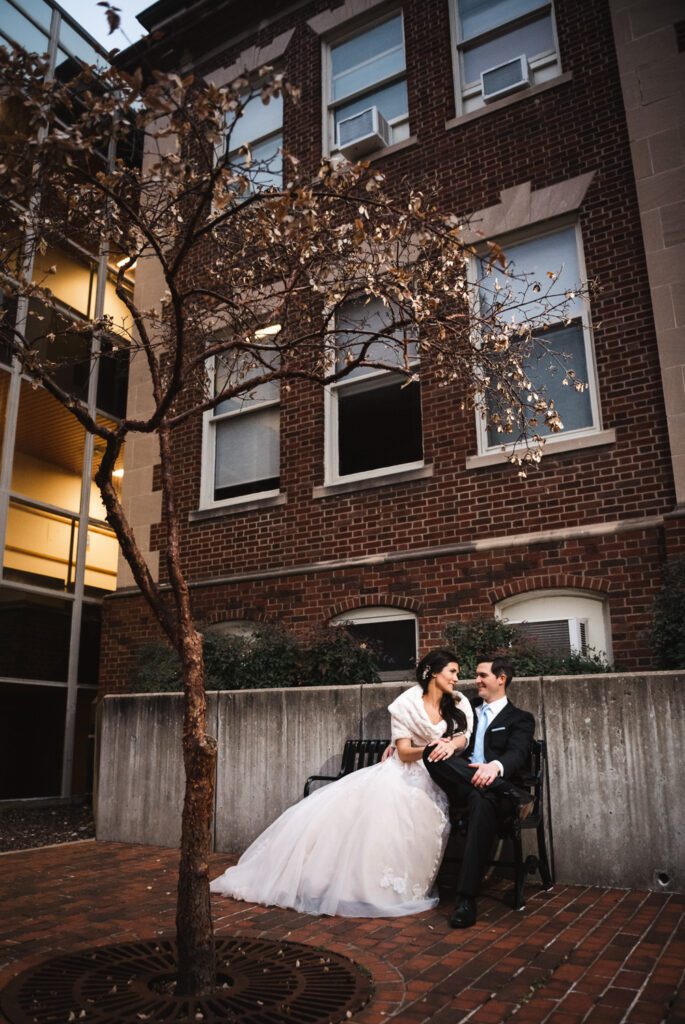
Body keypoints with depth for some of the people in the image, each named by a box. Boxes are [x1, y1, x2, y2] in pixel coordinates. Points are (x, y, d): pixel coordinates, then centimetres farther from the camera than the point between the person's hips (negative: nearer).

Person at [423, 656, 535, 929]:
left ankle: (466, 899, -38)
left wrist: (495, 766, -33)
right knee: (432, 753, -28)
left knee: (482, 801, -41)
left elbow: (518, 754, -8)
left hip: (493, 786, -4)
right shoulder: (467, 710, 25)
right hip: (461, 784, 4)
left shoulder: (520, 718, 10)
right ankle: (514, 796, -29)